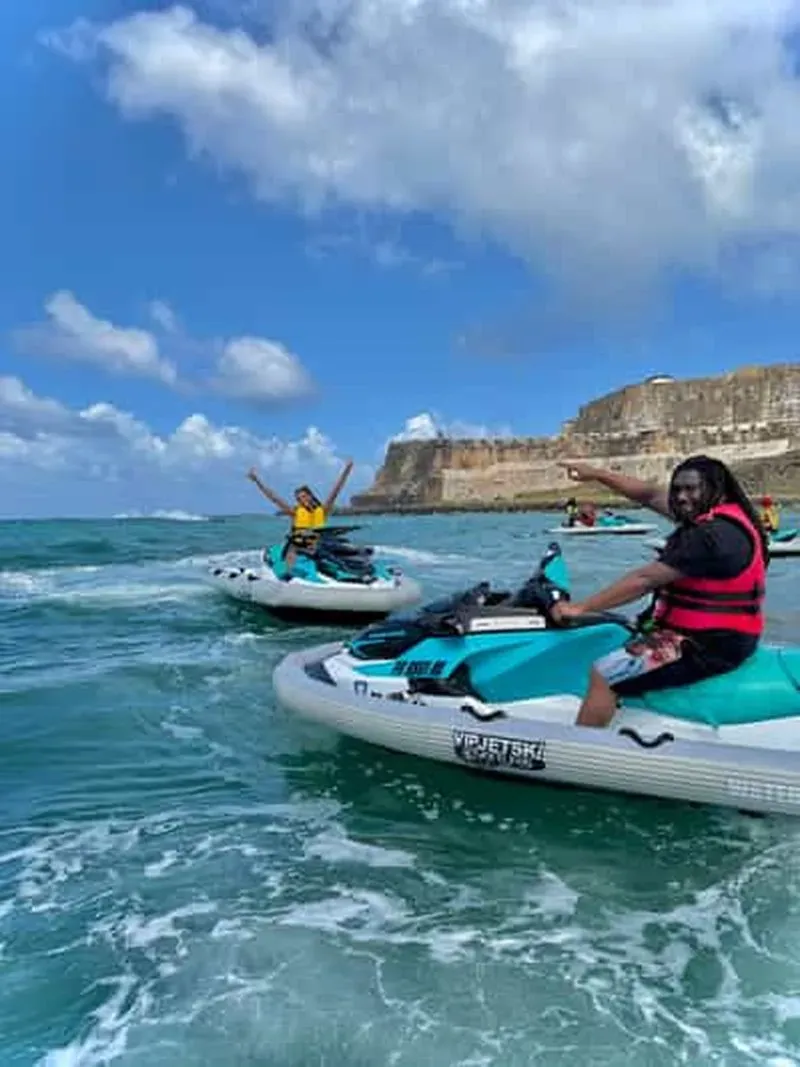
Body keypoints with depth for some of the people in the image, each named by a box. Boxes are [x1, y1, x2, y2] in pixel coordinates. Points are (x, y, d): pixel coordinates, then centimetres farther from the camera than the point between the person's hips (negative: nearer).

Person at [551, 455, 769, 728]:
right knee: (616, 642, 25)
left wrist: (581, 607, -21)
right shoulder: (721, 514, 7)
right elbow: (650, 495, 13)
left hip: (708, 647, -11)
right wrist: (595, 474, 13)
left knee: (604, 675, -16)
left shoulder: (713, 534, -24)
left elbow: (645, 580, -25)